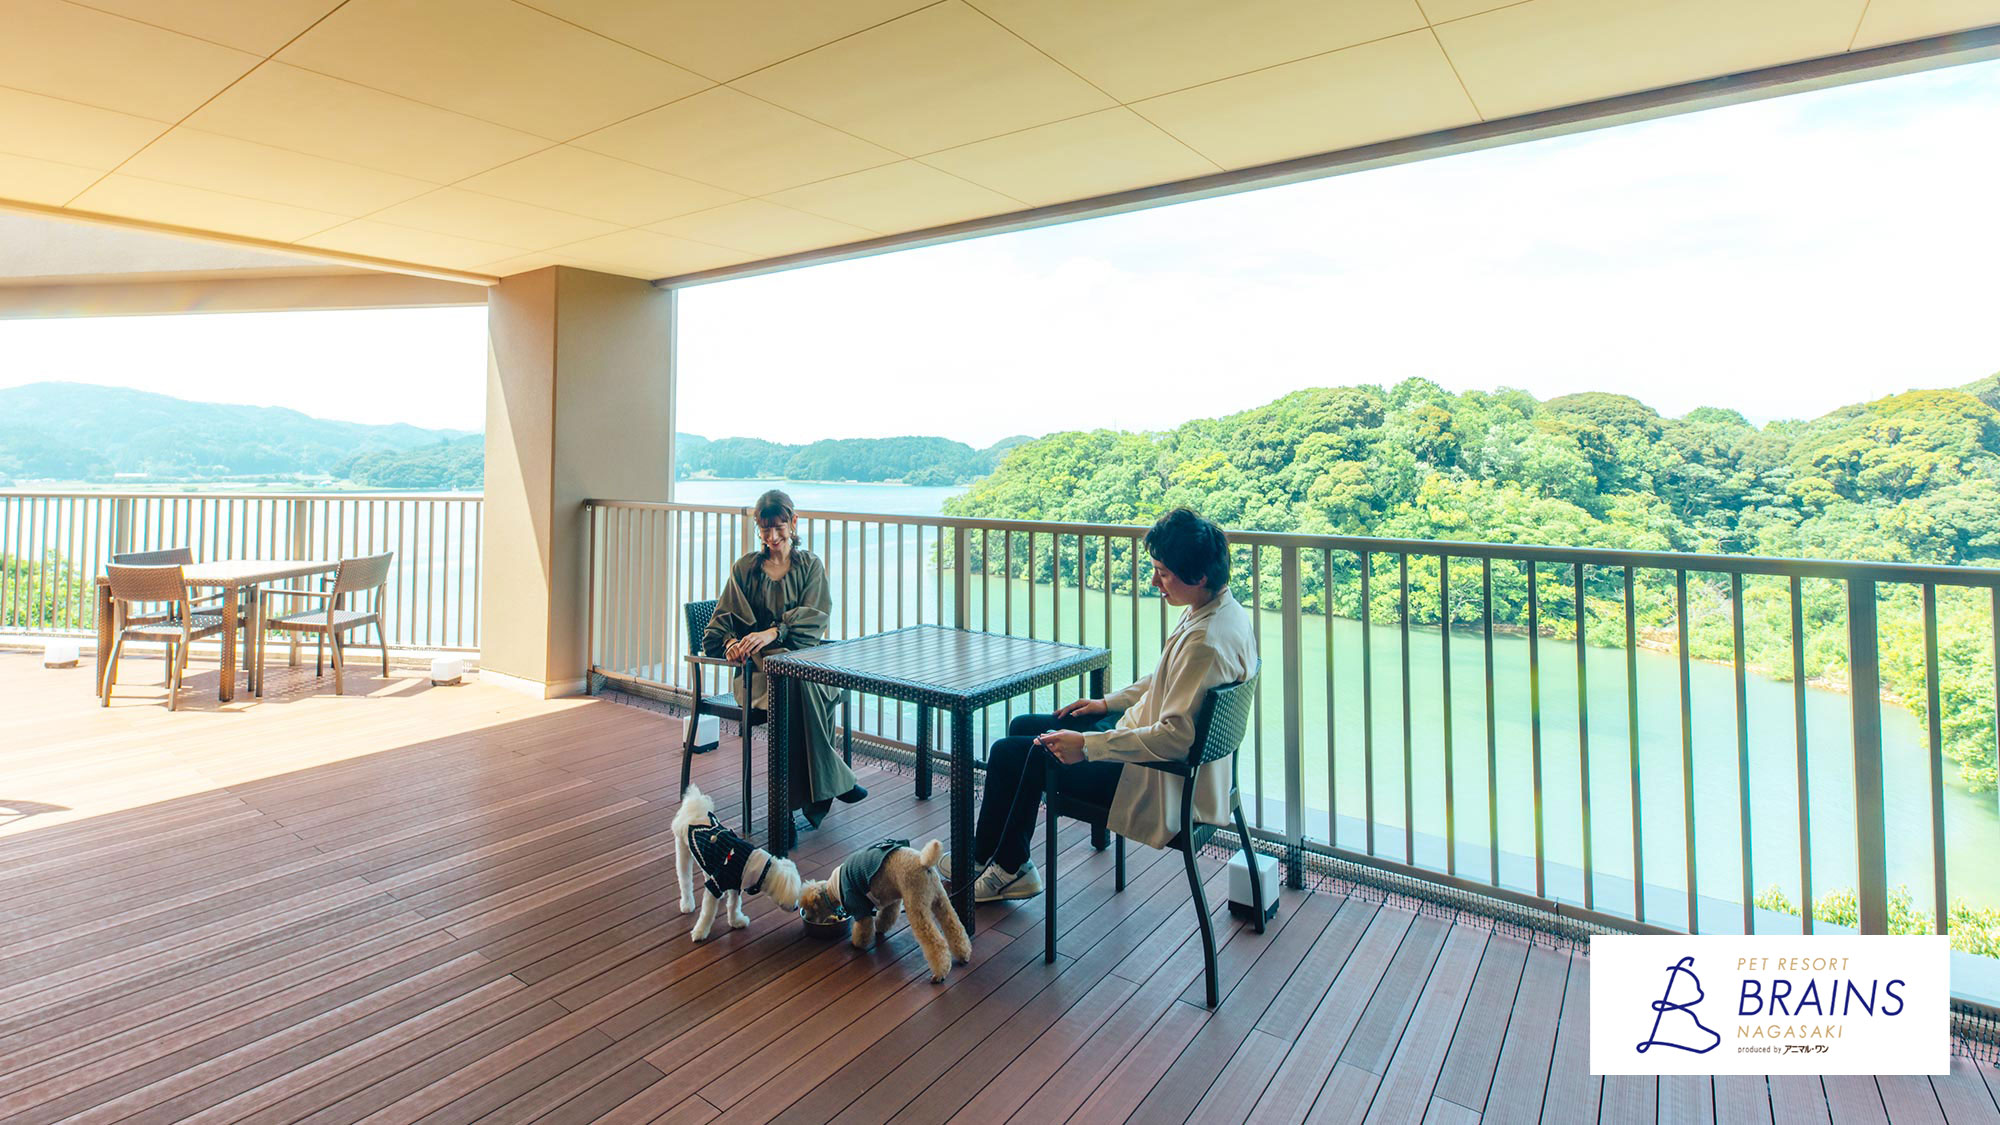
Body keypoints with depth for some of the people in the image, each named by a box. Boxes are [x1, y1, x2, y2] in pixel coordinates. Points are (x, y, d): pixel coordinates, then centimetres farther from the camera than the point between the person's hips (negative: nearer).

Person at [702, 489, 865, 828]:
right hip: (758, 663, 0)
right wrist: (731, 641, -16)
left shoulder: (810, 565, 12)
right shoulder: (744, 568, 13)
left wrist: (773, 632, -22)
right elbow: (723, 621, 8)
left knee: (806, 686, -38)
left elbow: (814, 616, -3)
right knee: (795, 685, -36)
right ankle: (834, 780, -28)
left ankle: (807, 792, -27)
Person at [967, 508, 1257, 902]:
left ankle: (1004, 867, 22)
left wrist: (1087, 746, -26)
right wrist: (1107, 703, 13)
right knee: (1023, 726, 17)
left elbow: (1176, 736, -31)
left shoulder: (1205, 641, -30)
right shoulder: (1221, 610, 1)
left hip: (1160, 781, -11)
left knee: (1009, 754, -2)